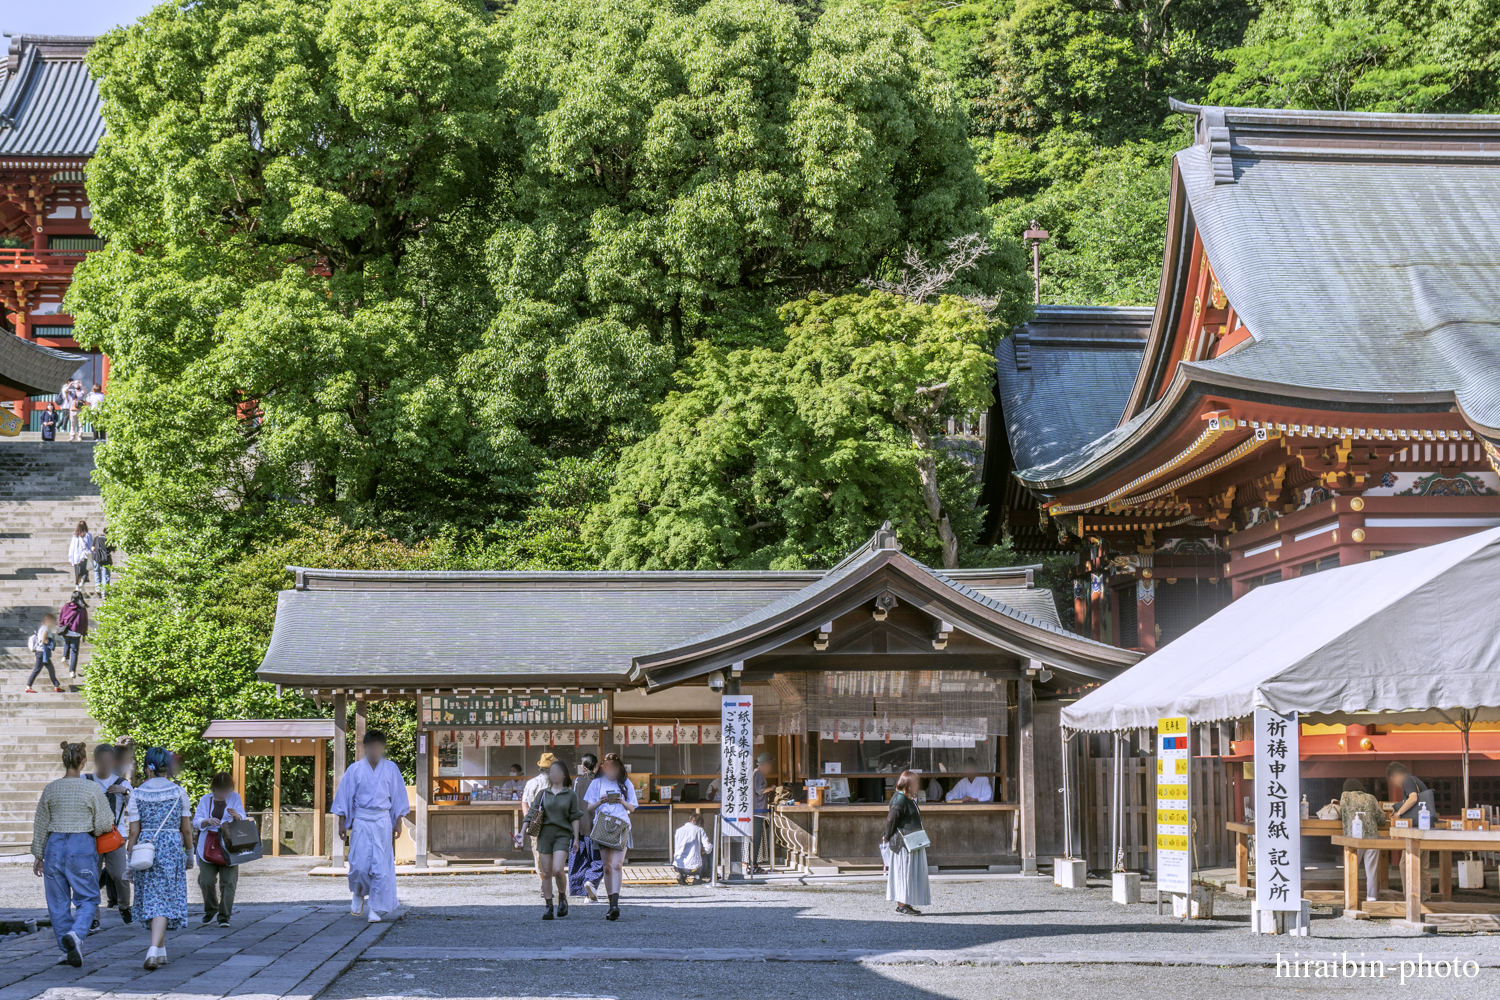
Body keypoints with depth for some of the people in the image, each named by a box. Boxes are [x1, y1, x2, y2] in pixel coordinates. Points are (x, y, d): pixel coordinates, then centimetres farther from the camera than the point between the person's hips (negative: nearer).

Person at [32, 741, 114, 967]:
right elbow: (105, 824, -4)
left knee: (58, 902, 12)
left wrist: (38, 856, 17)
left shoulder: (50, 789, 1)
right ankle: (76, 934, -22)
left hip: (55, 845, 3)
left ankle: (67, 950, 15)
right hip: (82, 847, -3)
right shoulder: (91, 789, -8)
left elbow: (40, 825, 8)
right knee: (87, 898, 5)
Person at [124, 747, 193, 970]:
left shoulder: (137, 794, -2)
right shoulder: (179, 792, -1)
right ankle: (154, 950, -21)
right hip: (172, 846, -1)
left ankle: (161, 950, 22)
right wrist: (189, 852, 16)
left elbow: (134, 832, -2)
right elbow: (187, 829, 2)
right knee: (164, 901, -4)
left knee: (152, 899, 14)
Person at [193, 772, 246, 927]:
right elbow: (196, 822, 4)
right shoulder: (205, 800, 9)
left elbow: (243, 820, 4)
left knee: (228, 881, -9)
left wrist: (237, 815, -20)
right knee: (207, 881, -5)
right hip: (208, 846, 1)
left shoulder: (235, 798, 9)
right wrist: (207, 821, -18)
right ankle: (210, 909, 19)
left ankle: (224, 915, -6)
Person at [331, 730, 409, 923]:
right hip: (361, 821, 0)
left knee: (381, 866, -4)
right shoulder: (355, 770, 1)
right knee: (359, 864, -5)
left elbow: (398, 798, 9)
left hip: (382, 822, 0)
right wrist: (342, 824, 3)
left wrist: (398, 823, 6)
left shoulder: (391, 769, 3)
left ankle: (376, 909, 3)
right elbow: (344, 798, 6)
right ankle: (358, 894, 26)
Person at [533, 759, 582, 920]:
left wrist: (576, 838, 2)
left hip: (562, 834, -3)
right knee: (546, 873, 0)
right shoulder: (543, 794, 10)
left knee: (558, 870, -17)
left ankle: (562, 897, 8)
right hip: (545, 833, 3)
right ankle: (549, 907, 6)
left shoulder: (570, 795, 5)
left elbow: (574, 818, 6)